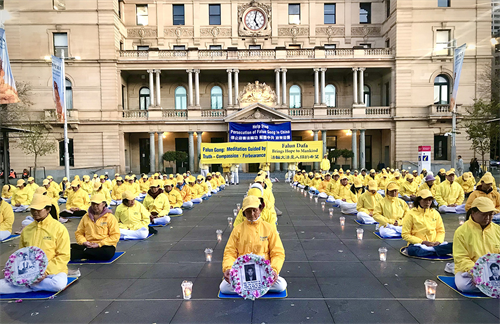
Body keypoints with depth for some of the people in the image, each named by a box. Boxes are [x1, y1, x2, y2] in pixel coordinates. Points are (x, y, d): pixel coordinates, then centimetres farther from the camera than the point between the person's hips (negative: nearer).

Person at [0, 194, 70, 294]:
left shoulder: (59, 228, -3)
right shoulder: (26, 230, 12)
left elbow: (64, 256, -6)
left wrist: (46, 271, -17)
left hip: (53, 271, -1)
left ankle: (28, 284, -14)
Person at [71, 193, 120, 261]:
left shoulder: (110, 217, 1)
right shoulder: (86, 217, 14)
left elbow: (115, 236, -6)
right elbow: (79, 233, 16)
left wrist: (99, 244, -14)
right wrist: (83, 242, -6)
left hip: (105, 246, -1)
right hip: (88, 246, 2)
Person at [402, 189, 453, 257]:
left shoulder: (435, 213, 12)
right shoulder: (411, 214, -2)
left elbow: (441, 231, 16)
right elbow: (405, 235, -5)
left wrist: (438, 241, -6)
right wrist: (422, 242, -15)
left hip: (434, 244, 3)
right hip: (417, 244, -3)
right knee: (415, 250, -39)